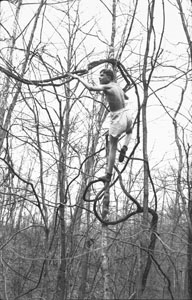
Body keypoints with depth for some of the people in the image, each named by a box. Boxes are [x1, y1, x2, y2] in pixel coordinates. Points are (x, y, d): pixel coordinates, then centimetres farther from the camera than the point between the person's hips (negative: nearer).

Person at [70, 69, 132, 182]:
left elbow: (91, 88, -28)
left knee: (112, 148, 5)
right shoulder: (117, 85, 11)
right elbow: (126, 97, 30)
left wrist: (78, 77, -18)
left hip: (117, 119, -6)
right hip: (126, 115, 6)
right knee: (129, 132, 39)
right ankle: (124, 147, 10)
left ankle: (108, 175, 8)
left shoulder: (107, 87, -11)